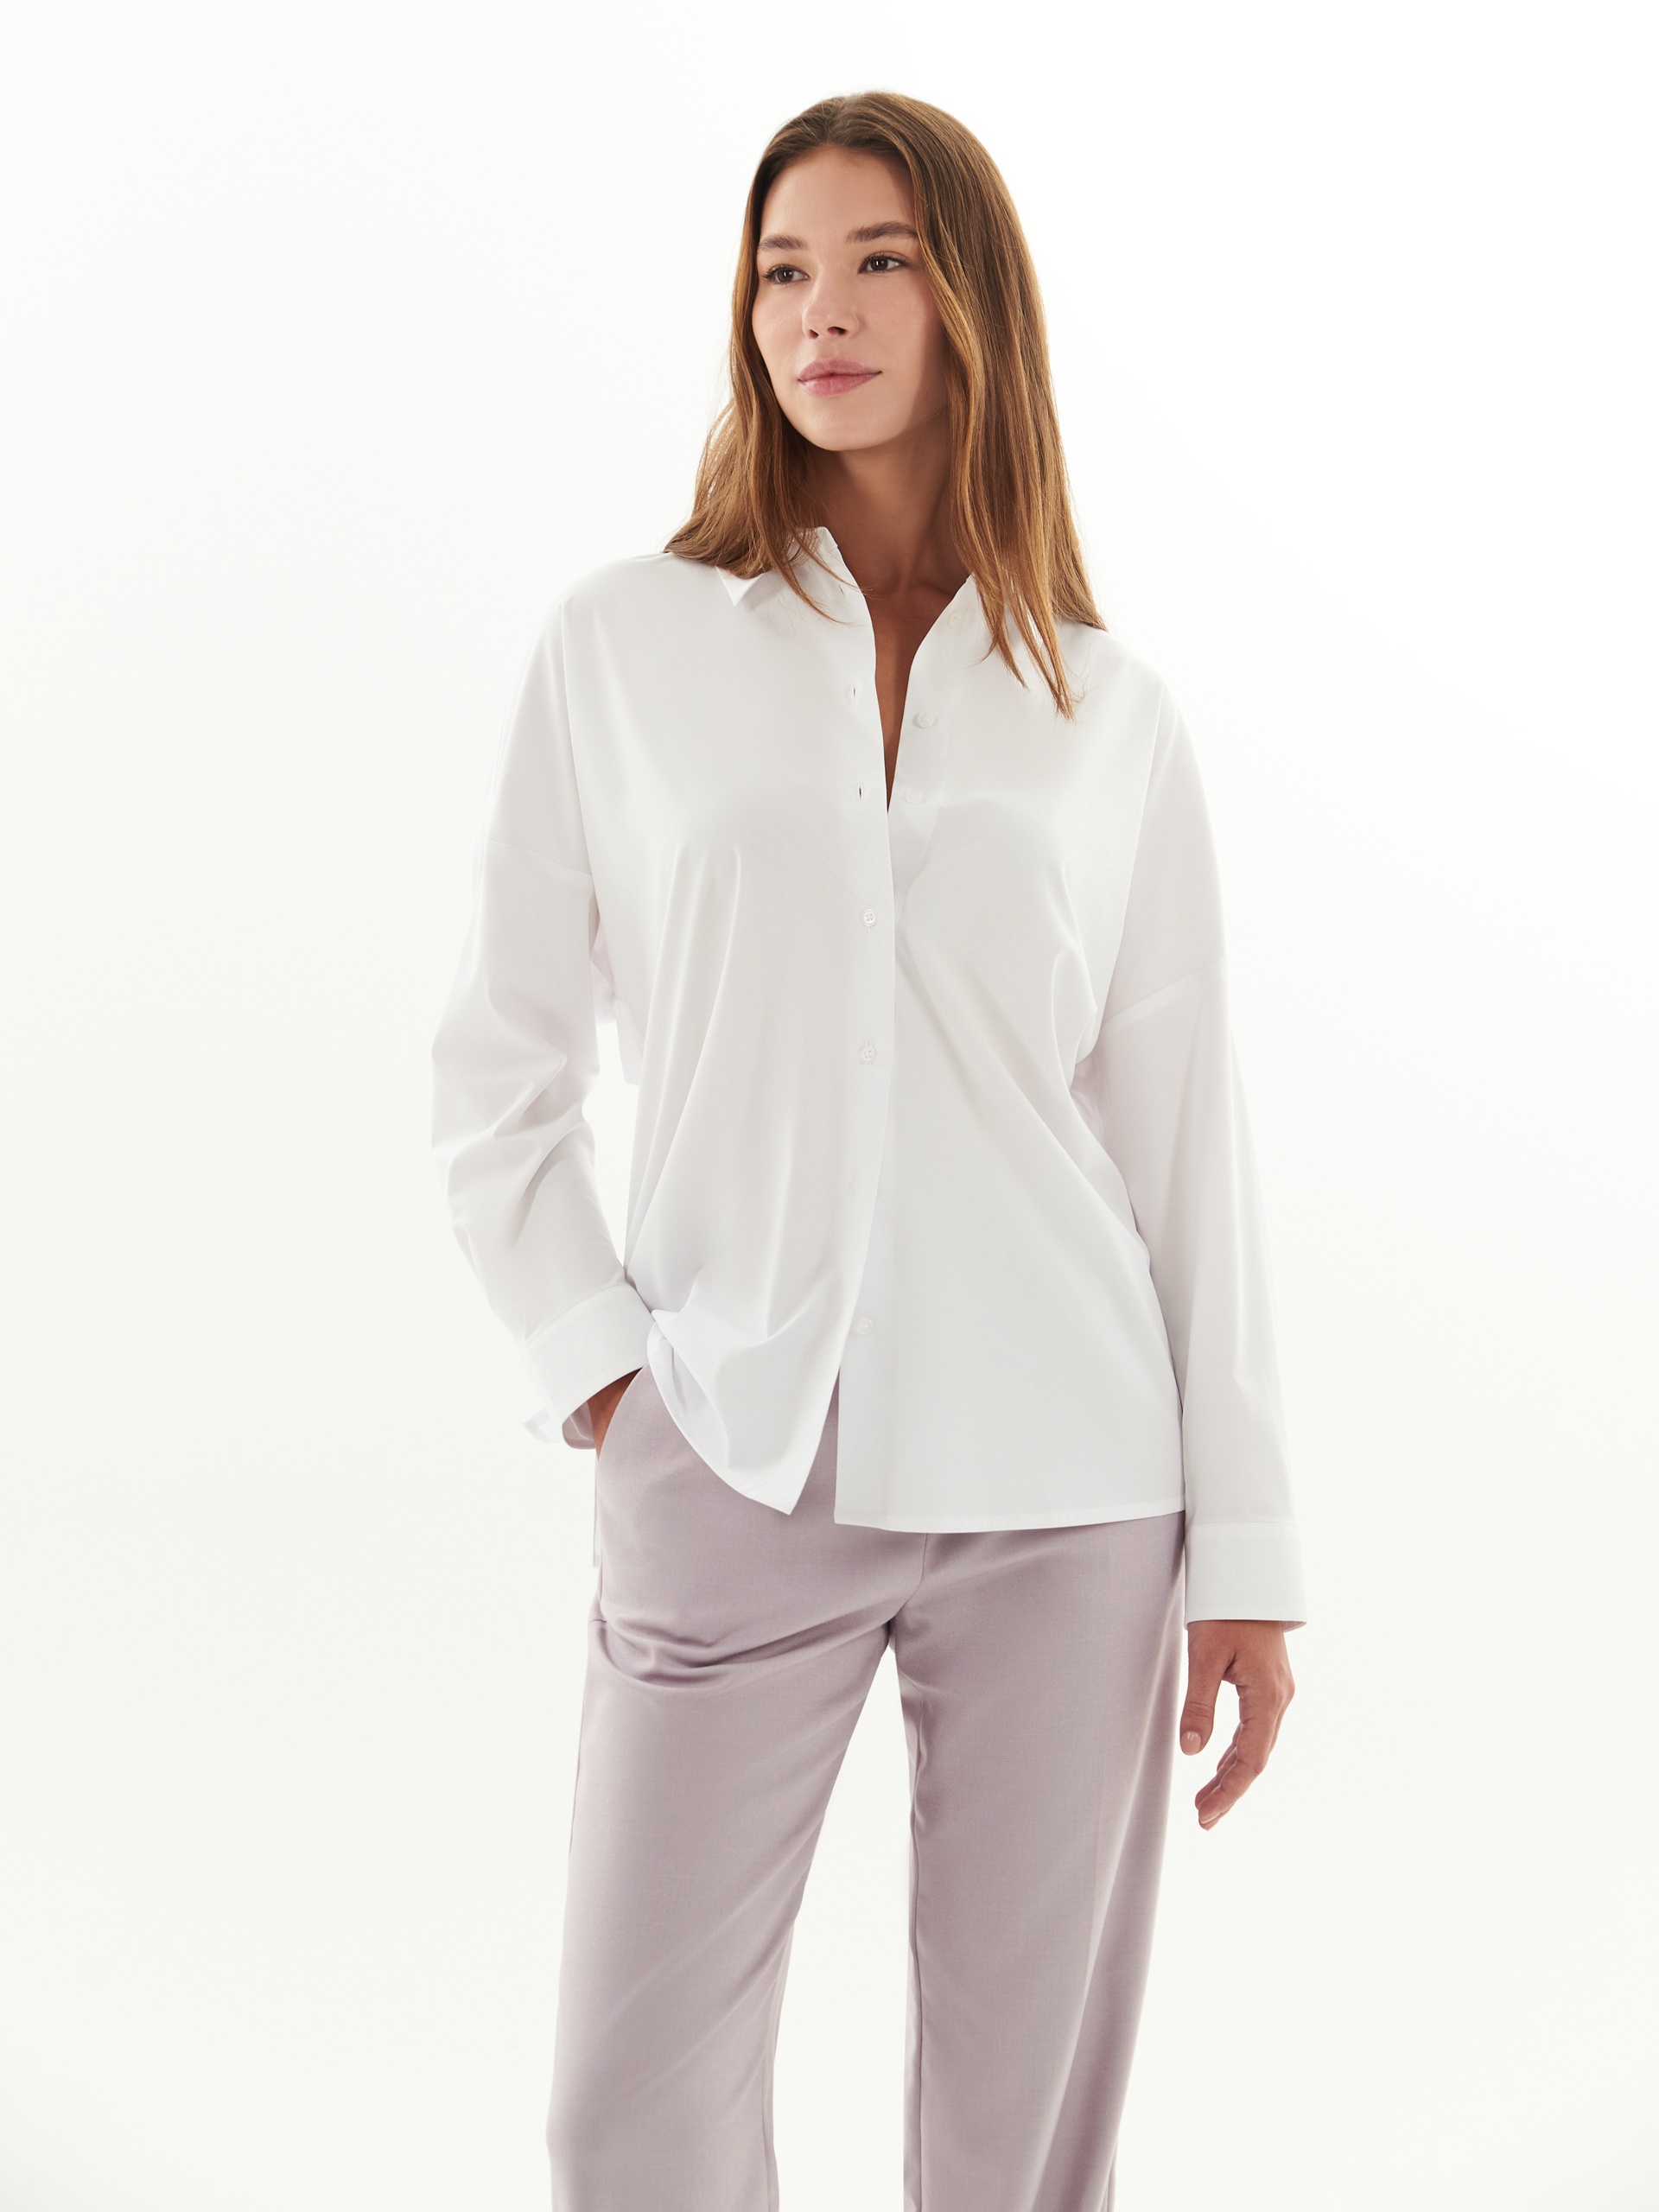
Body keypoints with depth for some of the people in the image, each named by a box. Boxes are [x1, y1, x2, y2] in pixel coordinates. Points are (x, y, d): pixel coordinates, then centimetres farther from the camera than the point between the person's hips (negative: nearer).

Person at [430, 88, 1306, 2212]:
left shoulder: (1106, 713, 7)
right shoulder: (625, 642, 4)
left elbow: (1185, 1144, 6)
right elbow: (497, 1078, 7)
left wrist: (1247, 1548, 3)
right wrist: (597, 1373, -4)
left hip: (1064, 1490, 1)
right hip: (734, 1481, 0)